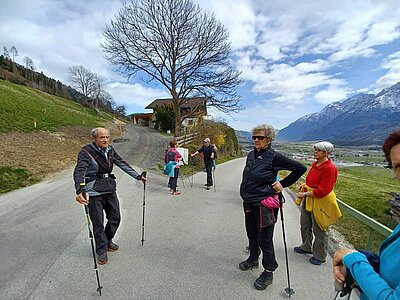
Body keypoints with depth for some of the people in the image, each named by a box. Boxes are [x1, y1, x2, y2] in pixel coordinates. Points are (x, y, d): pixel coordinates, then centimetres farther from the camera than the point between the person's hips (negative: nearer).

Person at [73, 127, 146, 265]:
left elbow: (123, 164, 10)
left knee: (115, 218, 13)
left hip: (110, 188, 6)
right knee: (98, 222, 4)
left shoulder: (110, 150, 4)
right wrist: (80, 190, -44)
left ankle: (108, 242, 38)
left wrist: (138, 176, 9)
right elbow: (79, 171, -27)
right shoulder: (86, 151, -15)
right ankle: (101, 250, 25)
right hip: (94, 191, -6)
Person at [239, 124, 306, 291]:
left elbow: (300, 168, -9)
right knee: (252, 234, 22)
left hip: (264, 204, -6)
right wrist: (246, 197, 12)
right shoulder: (251, 155, 3)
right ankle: (253, 259, 46)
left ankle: (268, 272, 28)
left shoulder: (274, 157, -16)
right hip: (248, 203, 7)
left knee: (265, 239, 7)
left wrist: (283, 184, -8)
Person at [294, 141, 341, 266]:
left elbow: (322, 191, -23)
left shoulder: (330, 168, -20)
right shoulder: (315, 164, 5)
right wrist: (304, 186, 2)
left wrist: (304, 194, -19)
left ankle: (319, 256, 29)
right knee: (304, 226, 21)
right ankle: (306, 247, 43)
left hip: (320, 203, -8)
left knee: (319, 230, 9)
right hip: (308, 200, 8)